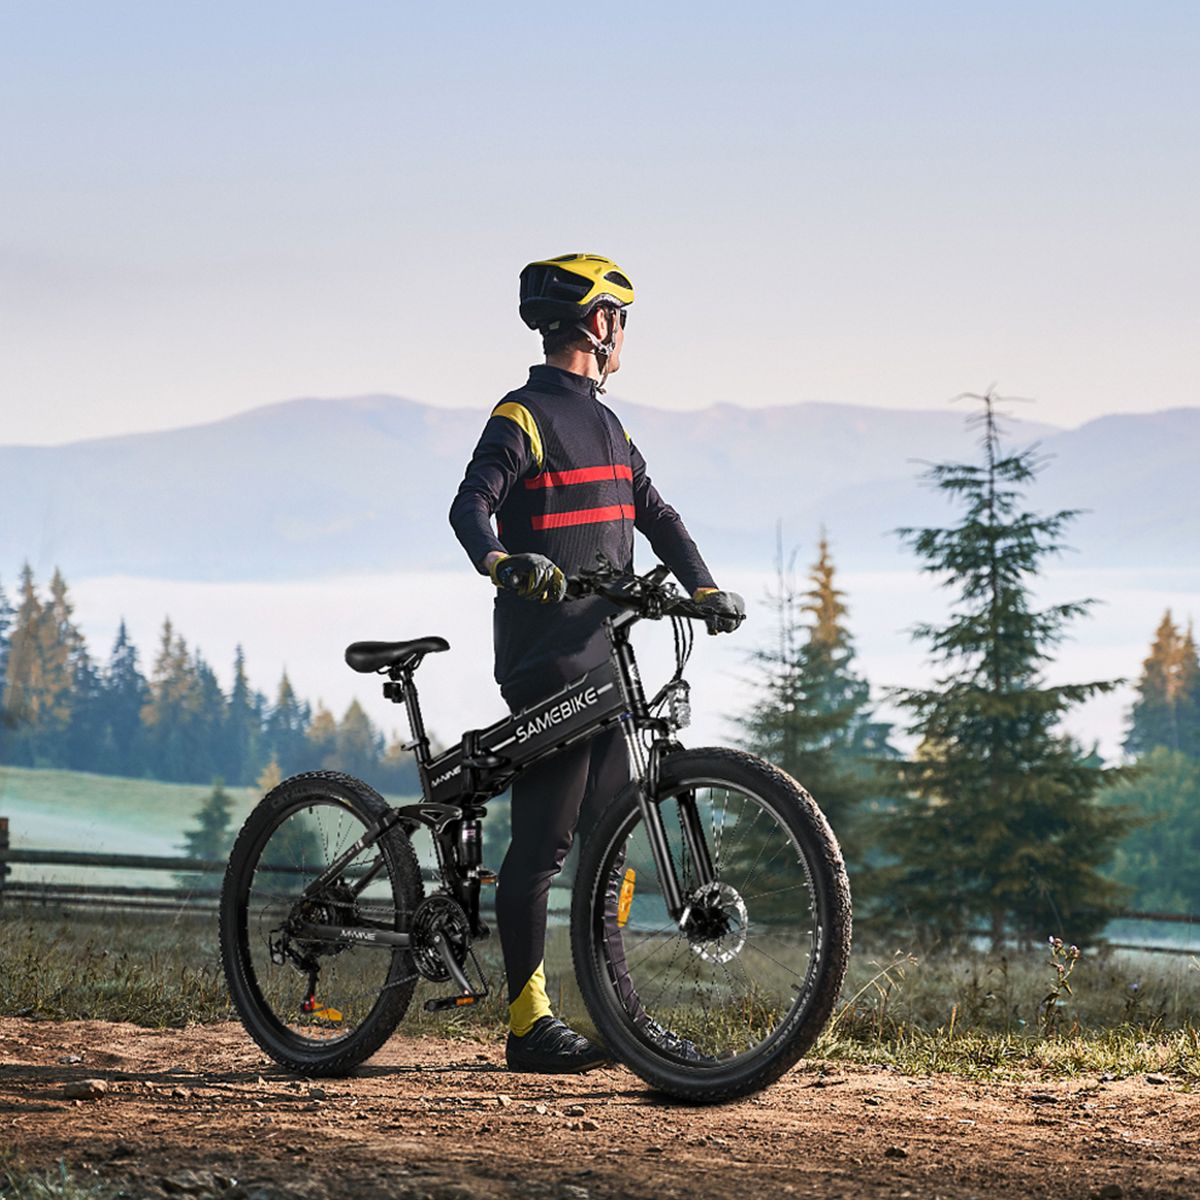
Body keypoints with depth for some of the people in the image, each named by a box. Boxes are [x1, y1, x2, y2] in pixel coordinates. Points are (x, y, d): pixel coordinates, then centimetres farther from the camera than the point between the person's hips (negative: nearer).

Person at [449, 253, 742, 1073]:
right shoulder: (525, 417, -9)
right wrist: (501, 560, -43)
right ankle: (528, 1023, -4)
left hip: (599, 657, 9)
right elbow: (471, 504, -23)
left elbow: (654, 513, 19)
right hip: (545, 659, -9)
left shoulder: (603, 422, 19)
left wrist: (704, 587, 4)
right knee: (543, 839, -8)